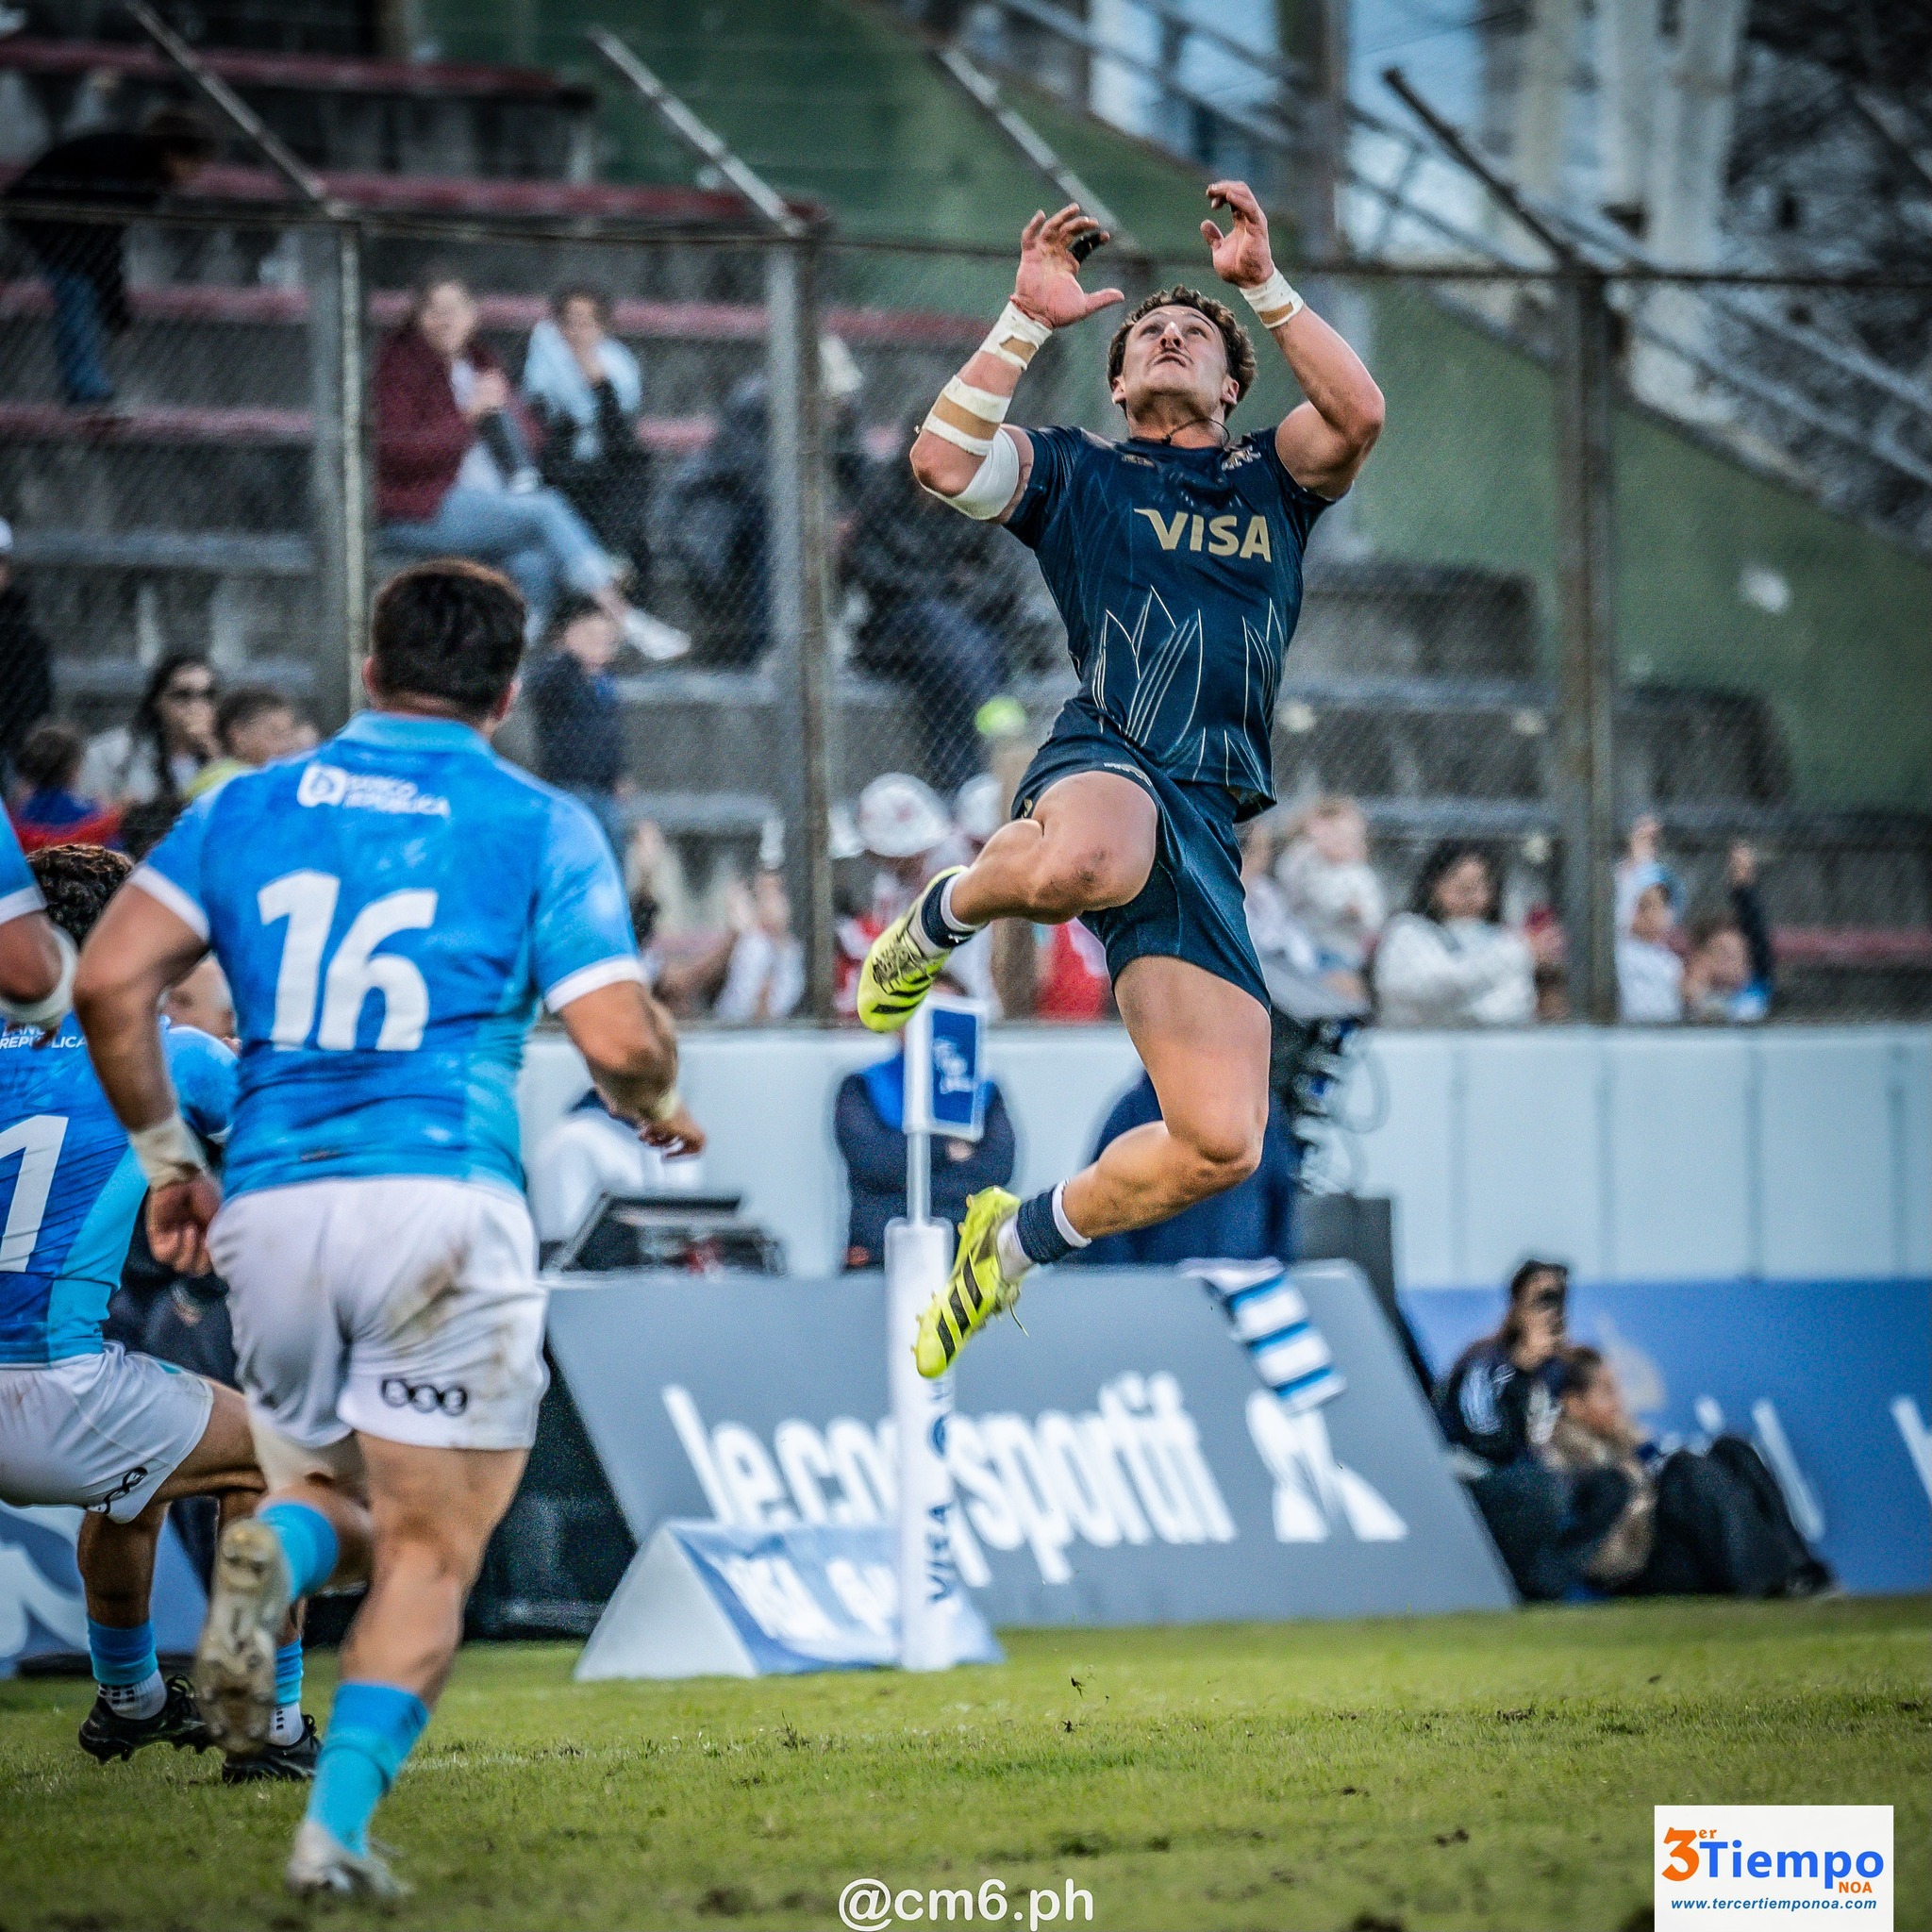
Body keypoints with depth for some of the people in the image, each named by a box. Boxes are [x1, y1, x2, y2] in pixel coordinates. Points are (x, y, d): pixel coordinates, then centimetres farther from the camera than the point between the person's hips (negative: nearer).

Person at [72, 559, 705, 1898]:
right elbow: (619, 1041, -5)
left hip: (269, 1203, 3)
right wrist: (659, 1111, 17)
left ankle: (273, 1558, -14)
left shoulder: (247, 808, 13)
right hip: (444, 1199, -3)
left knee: (335, 1502, 22)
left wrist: (168, 1159, 13)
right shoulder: (542, 828, 4)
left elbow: (111, 982, 2)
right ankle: (339, 1826, -14)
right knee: (429, 1550, 3)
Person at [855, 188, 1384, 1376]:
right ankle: (942, 917, -10)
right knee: (1083, 862, -45)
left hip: (1211, 829, 3)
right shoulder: (1074, 475, 21)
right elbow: (942, 463, 1)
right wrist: (1029, 321, -1)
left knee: (1223, 1145, -7)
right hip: (1104, 766, -3)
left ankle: (1024, 1238, 20)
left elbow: (1359, 414, 4)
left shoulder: (1272, 479, 26)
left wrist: (1264, 286, -1)